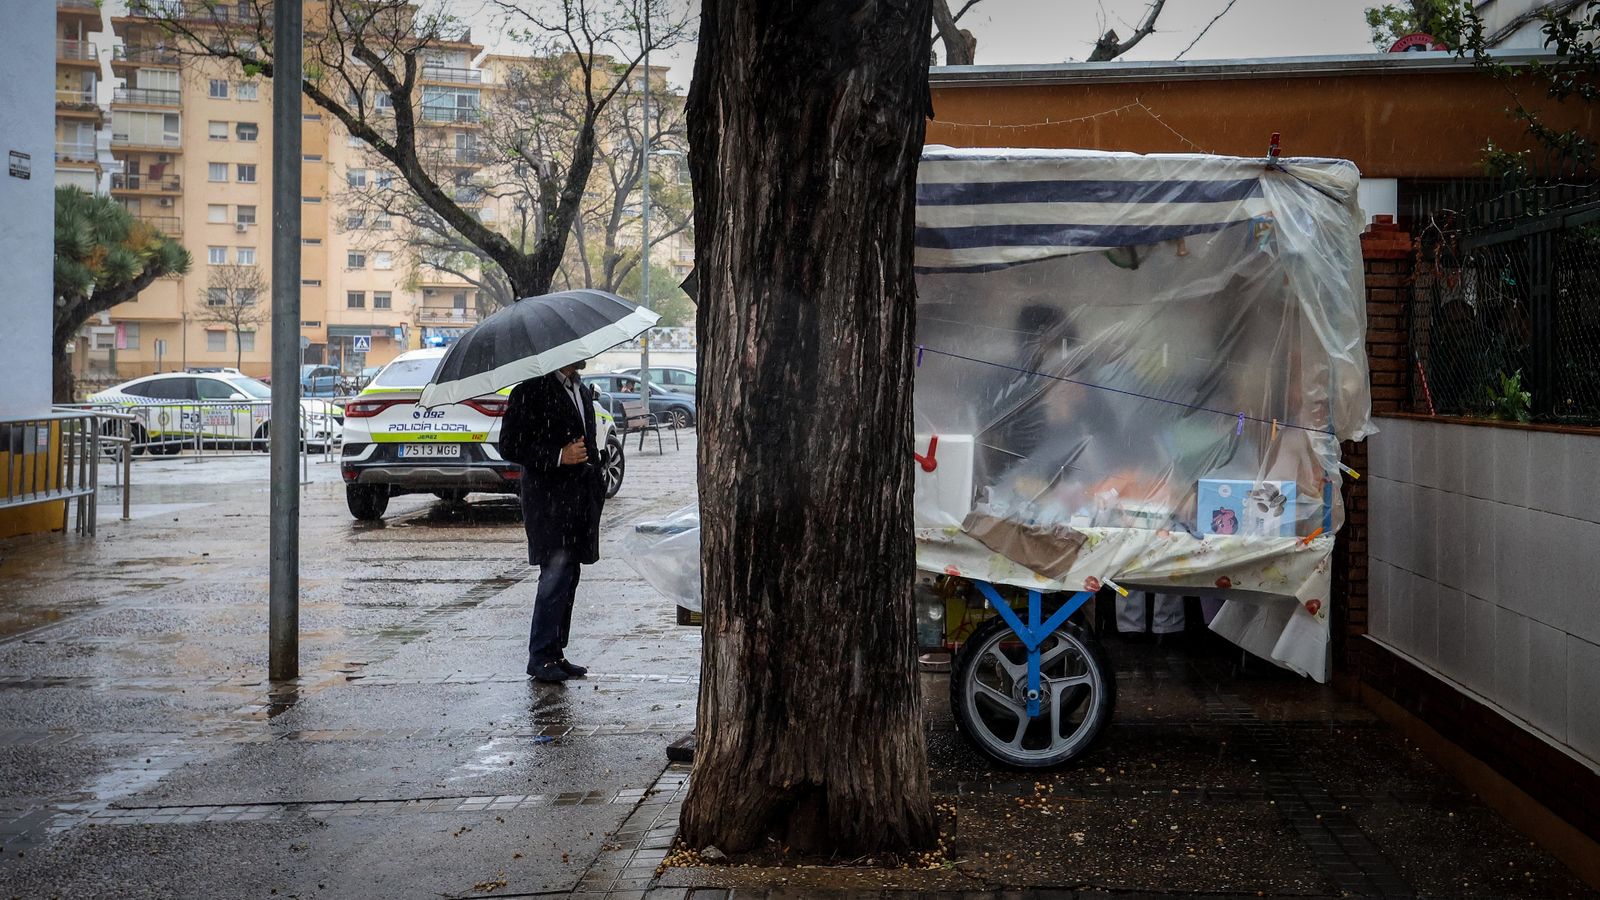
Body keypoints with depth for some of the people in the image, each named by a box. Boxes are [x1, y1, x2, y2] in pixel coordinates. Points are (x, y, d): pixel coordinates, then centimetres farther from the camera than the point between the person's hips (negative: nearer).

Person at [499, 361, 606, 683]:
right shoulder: (531, 391, -9)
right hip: (550, 502, -8)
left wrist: (597, 487, 16)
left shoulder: (583, 392, 18)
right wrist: (558, 456, -21)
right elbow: (510, 446, -13)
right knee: (556, 577, -9)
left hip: (581, 501, 8)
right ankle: (541, 657, -2)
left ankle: (556, 653, 16)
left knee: (568, 580, 9)